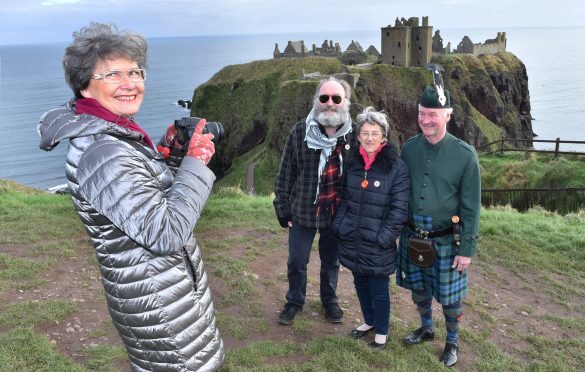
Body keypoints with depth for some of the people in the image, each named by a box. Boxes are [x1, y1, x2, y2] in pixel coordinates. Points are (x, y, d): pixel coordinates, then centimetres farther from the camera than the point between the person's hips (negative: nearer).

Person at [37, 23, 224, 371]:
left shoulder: (113, 137, 5)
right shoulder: (103, 153, -26)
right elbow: (165, 233, -29)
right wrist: (196, 161, -21)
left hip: (158, 292, 10)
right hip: (160, 305, -10)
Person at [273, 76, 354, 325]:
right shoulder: (300, 132, -10)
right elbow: (286, 172, -4)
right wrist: (283, 209, -3)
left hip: (337, 213, 1)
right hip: (303, 211, -1)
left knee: (331, 262, 19)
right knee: (296, 262, 12)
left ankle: (329, 300, 42)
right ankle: (294, 301, 37)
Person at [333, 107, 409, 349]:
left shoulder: (396, 167, -12)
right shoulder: (352, 162, 3)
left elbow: (400, 208, -12)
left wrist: (384, 238, -16)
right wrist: (339, 225, 4)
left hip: (377, 245, -5)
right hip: (352, 239, 5)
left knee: (379, 289, 8)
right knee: (360, 284, 19)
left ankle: (382, 332, 29)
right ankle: (369, 321, 42)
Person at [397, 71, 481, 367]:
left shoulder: (465, 155, -15)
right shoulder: (409, 148, -4)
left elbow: (471, 206, -10)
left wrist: (467, 249, -10)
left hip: (446, 240, -3)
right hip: (412, 236, 4)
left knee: (449, 297, 11)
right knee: (418, 289, 19)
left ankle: (452, 341, 35)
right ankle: (426, 329, 44)